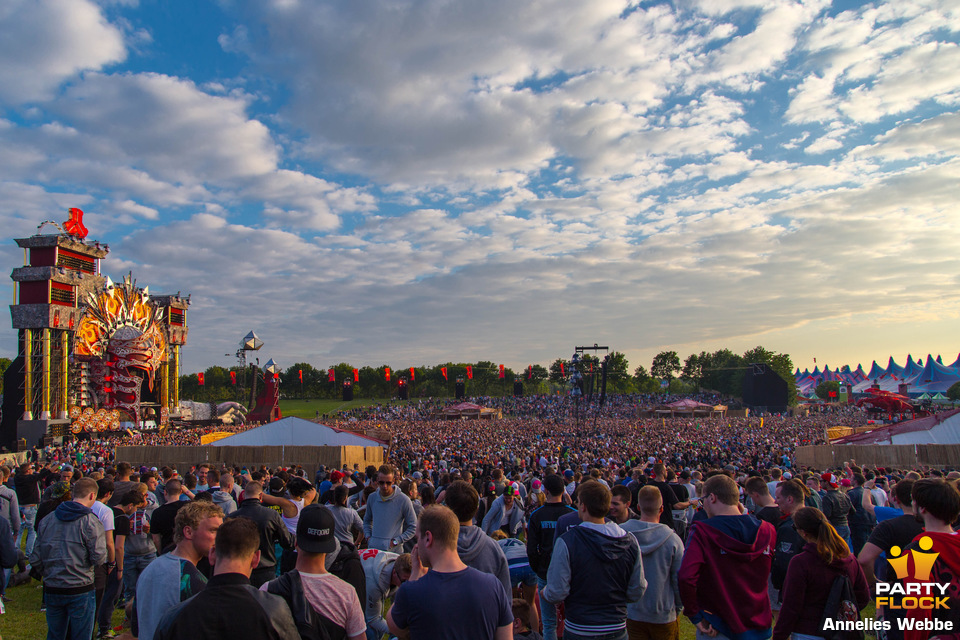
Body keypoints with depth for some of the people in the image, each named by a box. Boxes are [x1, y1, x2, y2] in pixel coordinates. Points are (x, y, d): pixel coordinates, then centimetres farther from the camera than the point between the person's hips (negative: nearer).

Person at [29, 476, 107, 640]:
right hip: (80, 591, -5)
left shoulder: (46, 521, 3)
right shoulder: (89, 521, -13)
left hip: (51, 590, 5)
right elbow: (99, 557, -16)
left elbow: (35, 559, 4)